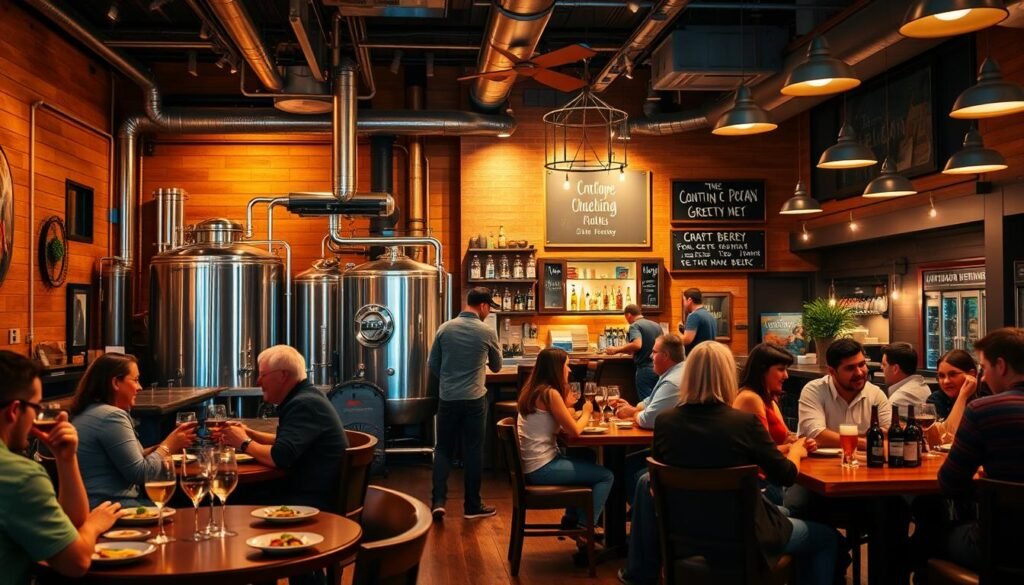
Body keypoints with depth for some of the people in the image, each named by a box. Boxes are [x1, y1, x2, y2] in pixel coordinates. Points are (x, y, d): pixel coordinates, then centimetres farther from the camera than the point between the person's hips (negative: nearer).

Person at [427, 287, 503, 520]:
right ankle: (472, 505, 13)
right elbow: (496, 366, 8)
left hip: (447, 398, 2)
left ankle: (438, 500, 1)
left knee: (443, 449, 11)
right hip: (475, 399, -2)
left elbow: (432, 365, 7)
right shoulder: (487, 332, -6)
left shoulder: (445, 328, 0)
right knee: (473, 451, 6)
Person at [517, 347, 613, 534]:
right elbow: (574, 431, -14)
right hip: (541, 468, -10)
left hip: (532, 465, 10)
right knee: (606, 476, -3)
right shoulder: (550, 393, -16)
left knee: (588, 462, 29)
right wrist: (586, 413, 3)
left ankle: (571, 519, 33)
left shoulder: (534, 390, 10)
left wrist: (565, 405, 6)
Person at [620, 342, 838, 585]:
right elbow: (786, 476, -6)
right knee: (828, 537, 18)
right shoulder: (745, 422, -21)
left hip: (685, 531, 4)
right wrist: (796, 450, 16)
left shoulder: (664, 421, -10)